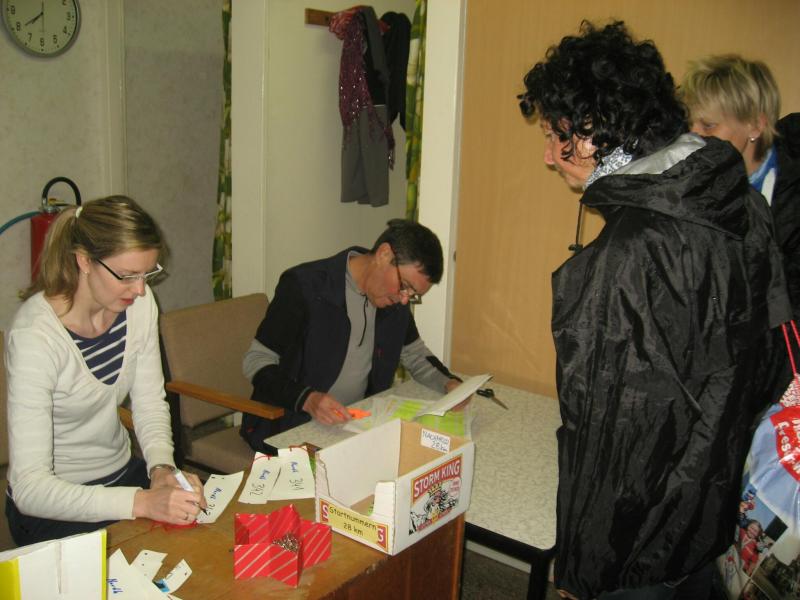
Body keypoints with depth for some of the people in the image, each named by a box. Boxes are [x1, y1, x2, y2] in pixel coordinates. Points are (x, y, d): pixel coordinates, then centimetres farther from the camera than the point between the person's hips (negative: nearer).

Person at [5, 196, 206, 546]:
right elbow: (29, 487, -30)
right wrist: (142, 503, -40)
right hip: (51, 506, -6)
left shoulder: (139, 302, -8)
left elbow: (151, 403, 0)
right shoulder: (35, 336, -27)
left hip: (121, 474, 6)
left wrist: (162, 469, -19)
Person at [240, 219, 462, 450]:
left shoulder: (396, 297, 2)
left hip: (357, 424, 6)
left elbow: (414, 354, 17)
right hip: (289, 428, -6)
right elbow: (256, 361, -15)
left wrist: (448, 383, -4)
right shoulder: (303, 286, -17)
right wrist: (306, 398, -31)